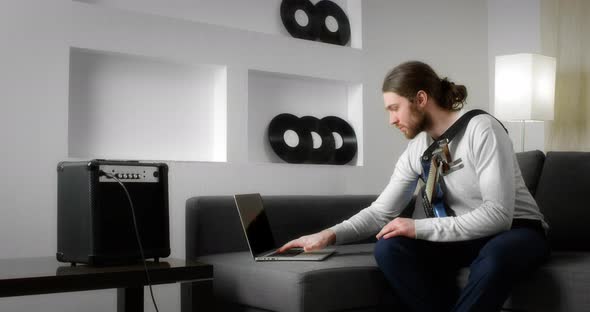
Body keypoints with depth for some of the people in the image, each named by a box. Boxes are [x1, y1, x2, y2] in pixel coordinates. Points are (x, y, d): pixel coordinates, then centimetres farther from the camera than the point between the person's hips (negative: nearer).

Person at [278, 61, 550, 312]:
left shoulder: (481, 129, -20)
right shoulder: (416, 151, 0)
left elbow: (498, 214, -27)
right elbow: (381, 211, 5)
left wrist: (420, 228, -27)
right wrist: (331, 234, -11)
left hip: (518, 230, -5)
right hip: (469, 235, 5)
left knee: (495, 255, -42)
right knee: (389, 248, -20)